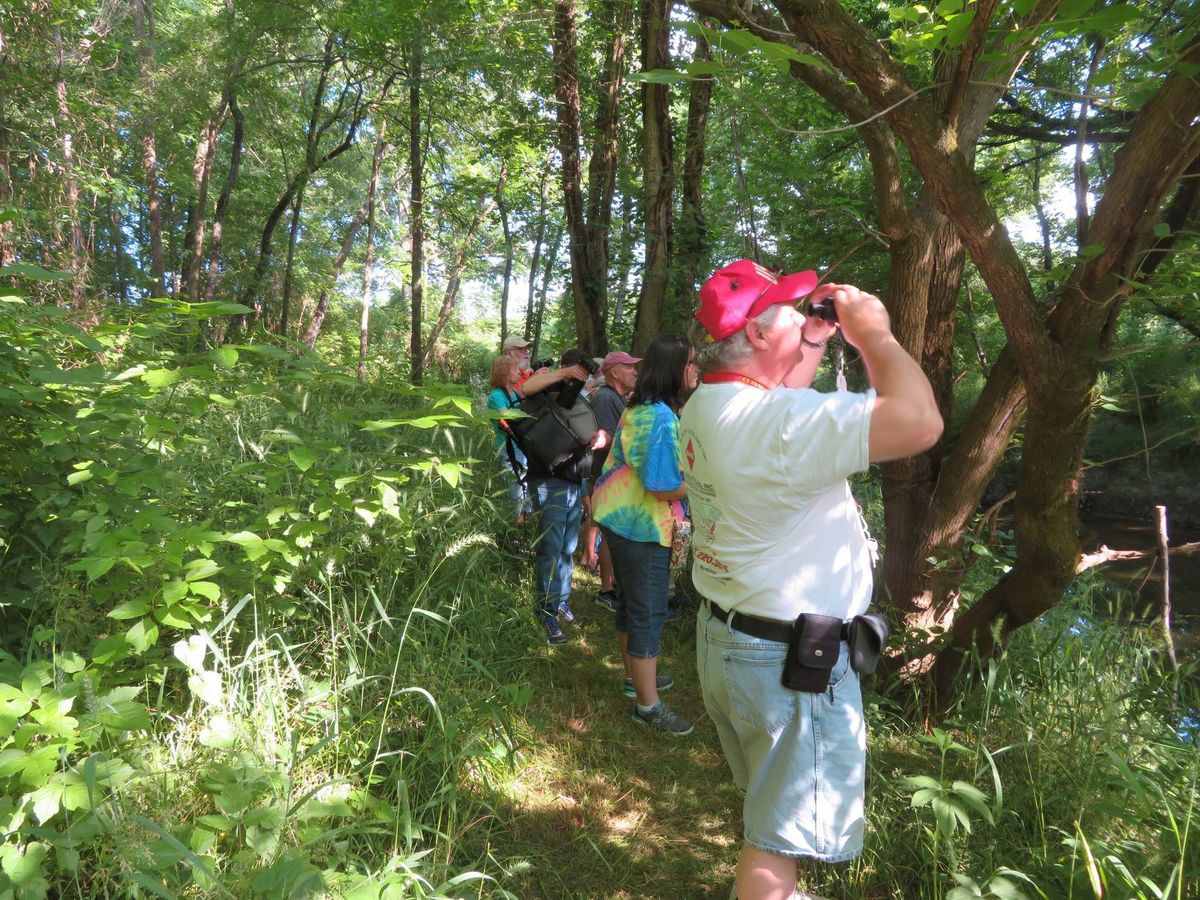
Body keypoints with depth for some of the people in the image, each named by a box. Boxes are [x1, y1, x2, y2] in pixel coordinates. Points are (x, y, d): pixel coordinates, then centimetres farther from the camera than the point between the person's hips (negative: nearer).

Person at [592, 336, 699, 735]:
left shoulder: (640, 409, 7)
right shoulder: (661, 418, -23)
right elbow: (665, 488, -25)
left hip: (621, 521, 10)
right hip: (642, 529, -10)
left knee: (631, 604, 22)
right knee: (648, 613, 0)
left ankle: (636, 676, 39)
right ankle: (648, 705, 11)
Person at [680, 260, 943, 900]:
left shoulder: (706, 408, 1)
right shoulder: (774, 419, -29)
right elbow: (919, 421, -35)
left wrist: (815, 342, 7)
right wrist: (873, 332, -19)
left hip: (726, 637, 10)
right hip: (791, 660, -10)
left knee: (770, 803, 31)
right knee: (778, 836, 11)